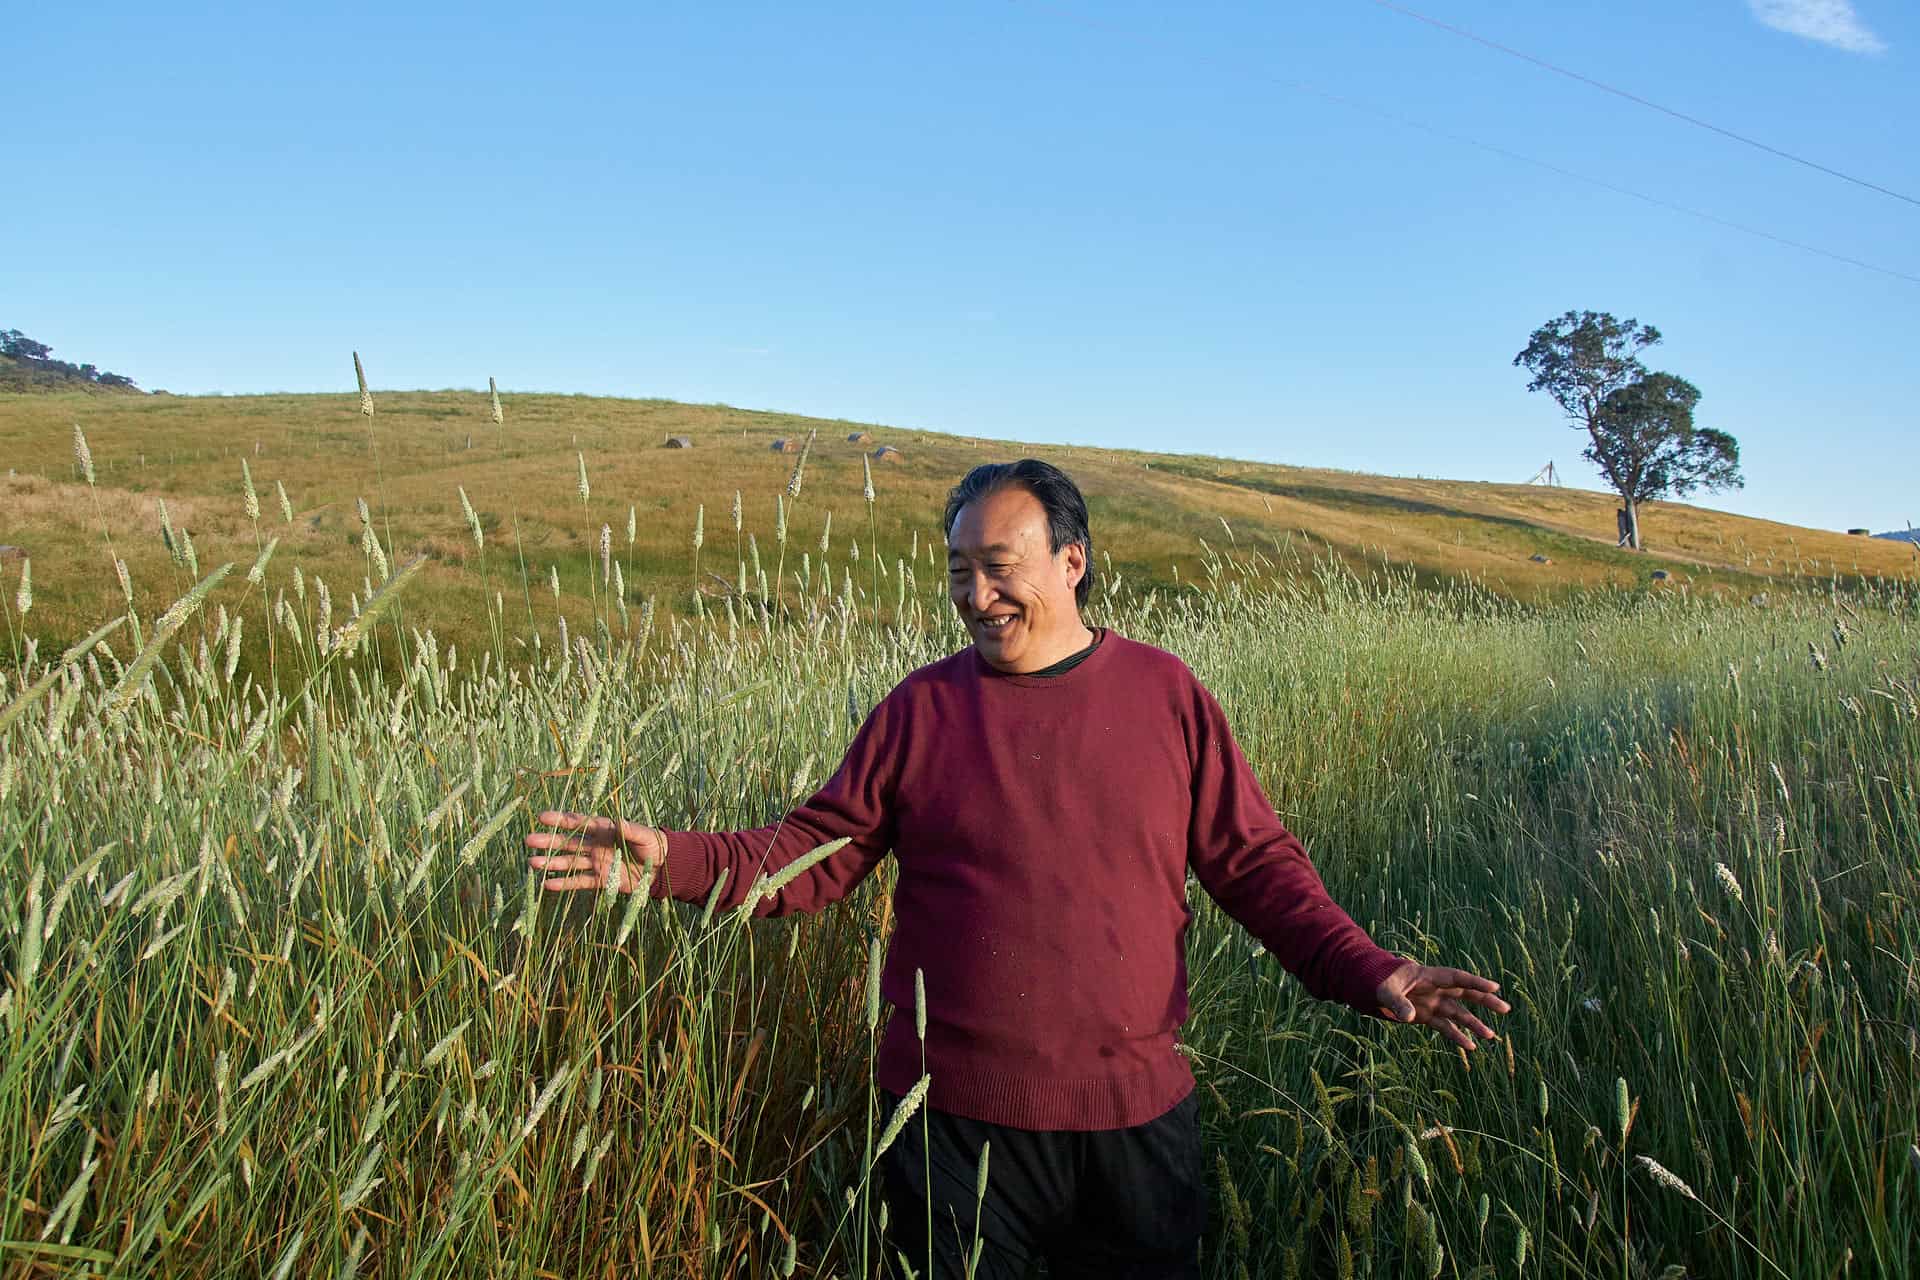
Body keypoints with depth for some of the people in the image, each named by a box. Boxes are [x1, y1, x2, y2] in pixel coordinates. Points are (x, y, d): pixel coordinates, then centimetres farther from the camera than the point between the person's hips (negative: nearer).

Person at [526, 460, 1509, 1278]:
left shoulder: (1165, 693, -1)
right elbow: (818, 853, -1)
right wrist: (674, 862, -15)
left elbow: (1255, 863, 1)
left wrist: (1367, 973, -11)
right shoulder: (920, 708, -1)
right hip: (955, 1119, 0)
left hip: (1134, 1113, 1)